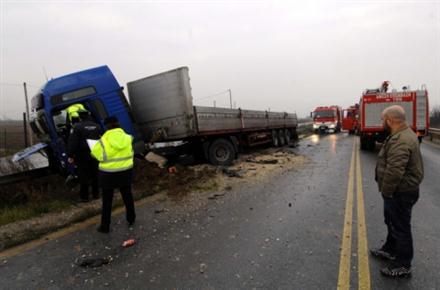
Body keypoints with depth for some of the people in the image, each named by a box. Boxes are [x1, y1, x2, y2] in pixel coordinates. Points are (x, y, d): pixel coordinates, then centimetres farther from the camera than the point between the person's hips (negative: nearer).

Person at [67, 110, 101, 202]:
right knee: (95, 174, 14)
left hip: (82, 155, -4)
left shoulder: (77, 127, -10)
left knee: (83, 176, 3)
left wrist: (70, 156, -12)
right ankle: (96, 194, 23)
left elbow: (72, 143, -15)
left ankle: (84, 196, 10)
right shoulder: (96, 126, 5)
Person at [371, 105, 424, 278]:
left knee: (400, 227, 4)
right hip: (401, 190, 11)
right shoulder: (403, 134, 8)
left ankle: (403, 266, 19)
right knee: (393, 222, 25)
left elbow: (394, 172, -33)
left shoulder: (400, 141, -28)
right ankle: (390, 250, 43)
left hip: (400, 193, -11)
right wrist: (388, 191, 19)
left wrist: (386, 191, -19)